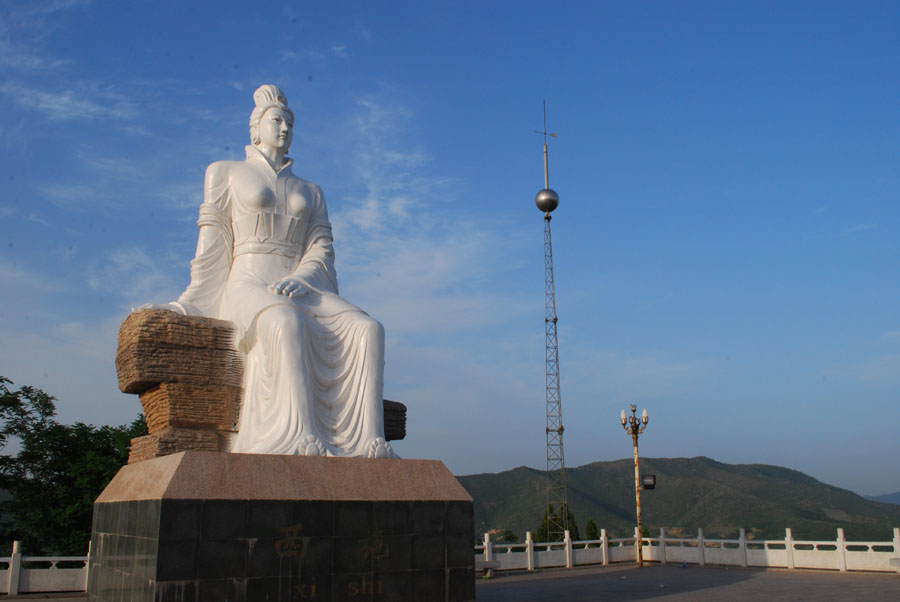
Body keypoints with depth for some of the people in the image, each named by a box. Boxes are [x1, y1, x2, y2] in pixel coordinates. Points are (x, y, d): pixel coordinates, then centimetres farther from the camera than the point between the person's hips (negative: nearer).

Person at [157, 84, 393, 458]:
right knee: (286, 323, -41)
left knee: (366, 328, -28)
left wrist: (298, 279, -9)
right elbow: (212, 245, 11)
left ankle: (370, 442, -39)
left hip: (302, 291, 4)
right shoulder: (226, 173, 20)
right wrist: (191, 303, -1)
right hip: (248, 287, -4)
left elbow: (322, 249, 13)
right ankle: (305, 441, -51)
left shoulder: (310, 192, 28)